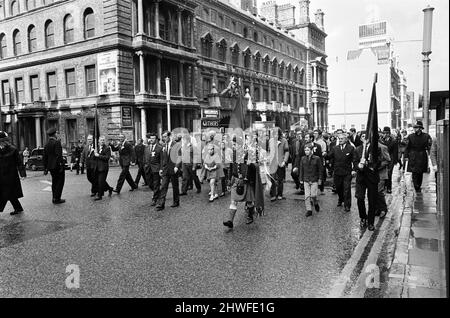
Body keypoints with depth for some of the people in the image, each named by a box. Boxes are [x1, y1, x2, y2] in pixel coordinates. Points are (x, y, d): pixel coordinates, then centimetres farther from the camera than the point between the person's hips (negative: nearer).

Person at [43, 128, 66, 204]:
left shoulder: (47, 144, 11)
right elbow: (59, 155, -20)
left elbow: (45, 157, 14)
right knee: (60, 182, 0)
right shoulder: (57, 142, -12)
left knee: (54, 182, 16)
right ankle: (57, 199, 0)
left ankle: (54, 198, 21)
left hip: (51, 166, 8)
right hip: (58, 166, -8)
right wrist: (61, 164, -17)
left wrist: (45, 168, 19)